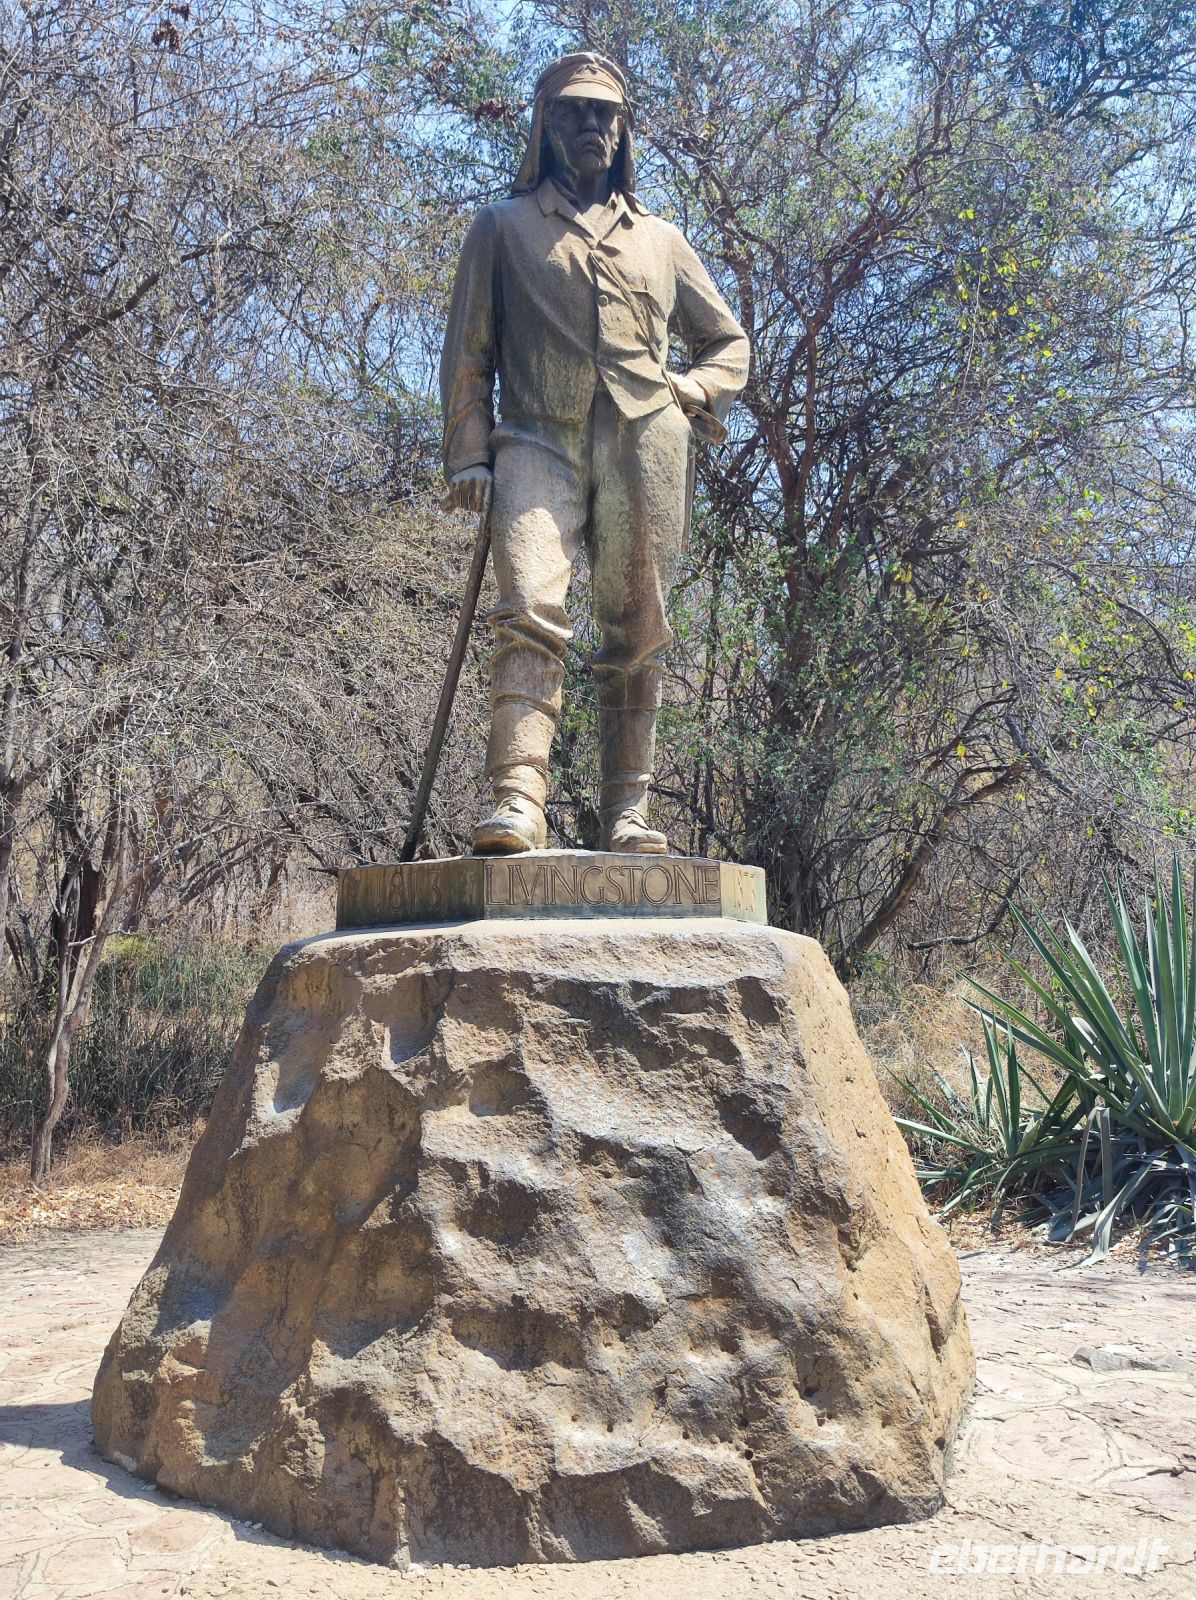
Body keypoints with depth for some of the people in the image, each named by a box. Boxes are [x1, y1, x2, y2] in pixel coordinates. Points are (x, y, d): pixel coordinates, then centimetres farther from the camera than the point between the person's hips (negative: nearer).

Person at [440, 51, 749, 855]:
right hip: (538, 440, -2)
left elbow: (729, 338, 30)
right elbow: (468, 352, 13)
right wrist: (468, 454, 0)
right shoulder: (503, 227, 18)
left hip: (645, 447, 3)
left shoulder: (661, 239, 25)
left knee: (638, 636, -1)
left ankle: (629, 813, 4)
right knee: (531, 612, -23)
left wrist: (697, 394, 8)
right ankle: (519, 800, -30)